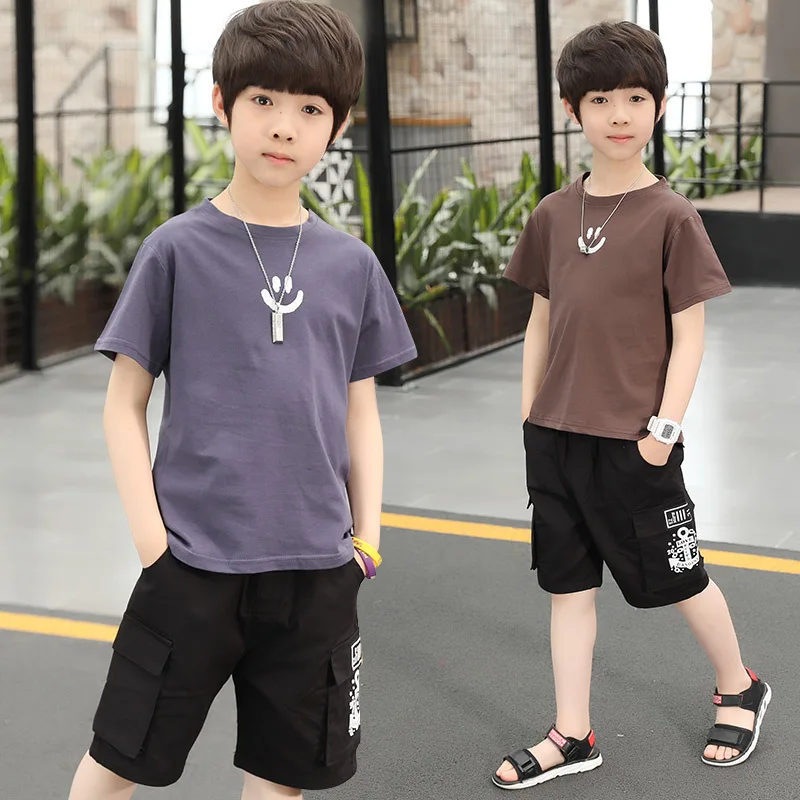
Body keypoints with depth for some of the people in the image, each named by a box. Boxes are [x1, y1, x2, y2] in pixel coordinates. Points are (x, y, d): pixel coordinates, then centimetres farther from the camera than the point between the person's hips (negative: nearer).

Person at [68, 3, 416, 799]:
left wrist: (367, 535, 5)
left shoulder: (352, 266, 6)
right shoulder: (178, 250, -3)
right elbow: (125, 403, 0)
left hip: (316, 570, 3)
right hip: (193, 562, -3)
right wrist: (149, 532, -8)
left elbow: (360, 412, 12)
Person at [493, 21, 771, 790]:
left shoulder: (670, 216, -10)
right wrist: (529, 415, 9)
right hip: (556, 436, 5)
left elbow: (689, 332, -9)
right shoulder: (553, 216, 4)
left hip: (633, 442, -5)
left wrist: (665, 424, -13)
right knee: (569, 582, 11)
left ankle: (739, 688, 35)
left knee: (678, 576, 10)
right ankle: (572, 735, 22)